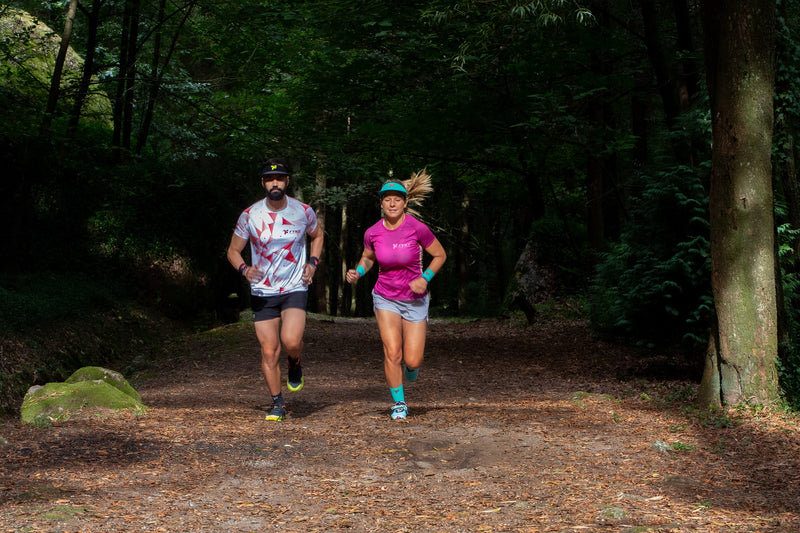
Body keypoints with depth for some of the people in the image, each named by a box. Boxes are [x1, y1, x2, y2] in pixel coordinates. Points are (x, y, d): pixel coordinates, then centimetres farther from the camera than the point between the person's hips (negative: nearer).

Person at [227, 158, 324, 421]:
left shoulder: (303, 212, -3)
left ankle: (295, 364, 14)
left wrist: (313, 263, 2)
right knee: (269, 351, 0)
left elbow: (317, 236, 18)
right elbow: (233, 251, 4)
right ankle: (277, 404, 16)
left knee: (291, 341, -21)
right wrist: (245, 269, -17)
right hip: (262, 291, 1)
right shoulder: (250, 215, -6)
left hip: (295, 288, -1)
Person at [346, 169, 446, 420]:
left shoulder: (417, 228, -17)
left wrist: (425, 278, -18)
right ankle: (398, 403, 10)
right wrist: (358, 272, -9)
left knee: (412, 361, -3)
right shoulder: (372, 233, -9)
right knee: (392, 353, -12)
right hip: (385, 298, 1)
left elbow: (440, 255, -4)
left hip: (414, 299, -1)